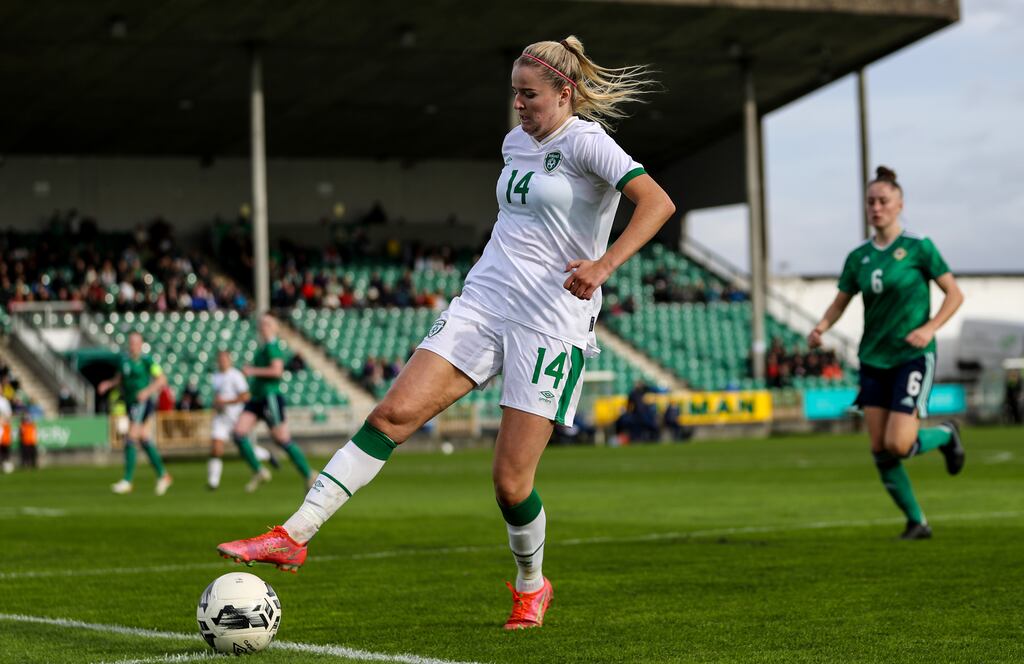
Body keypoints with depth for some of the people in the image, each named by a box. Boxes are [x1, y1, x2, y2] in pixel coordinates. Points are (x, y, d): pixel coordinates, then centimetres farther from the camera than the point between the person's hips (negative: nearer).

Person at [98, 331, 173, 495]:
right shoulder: (125, 359, 10)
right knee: (145, 440, 11)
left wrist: (147, 391, -21)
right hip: (131, 403, 7)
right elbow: (120, 379, 21)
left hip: (142, 403, -7)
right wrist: (108, 384, 2)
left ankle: (127, 481, -7)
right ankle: (163, 476, 20)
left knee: (130, 441, -10)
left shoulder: (146, 360, -10)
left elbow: (162, 379, -10)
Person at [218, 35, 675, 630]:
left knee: (511, 480, -7)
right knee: (396, 412, -11)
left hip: (551, 325, -6)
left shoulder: (584, 142, -8)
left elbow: (658, 203, -21)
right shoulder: (516, 142, 16)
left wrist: (604, 265, -32)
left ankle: (532, 586, 22)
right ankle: (294, 535, -15)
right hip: (480, 306, 6)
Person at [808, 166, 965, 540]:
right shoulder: (858, 257, 7)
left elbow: (955, 294, -4)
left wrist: (929, 328, -18)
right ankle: (916, 522, 14)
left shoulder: (918, 248, -7)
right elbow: (840, 303, 13)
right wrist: (821, 327, -8)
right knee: (879, 450, 0)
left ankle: (946, 435, 17)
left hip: (913, 358, -5)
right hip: (874, 359, 5)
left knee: (898, 445, -16)